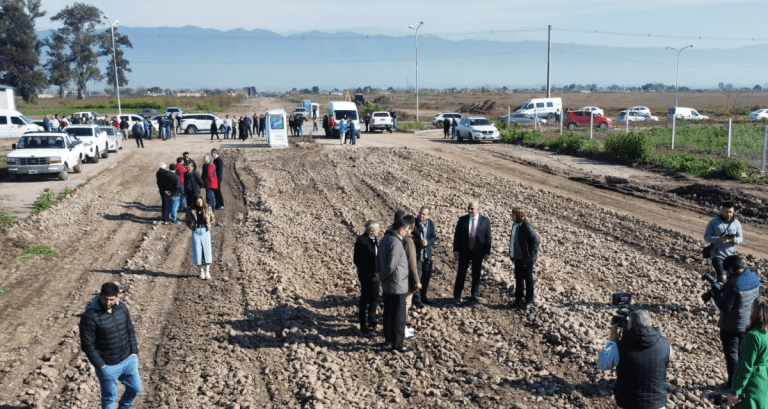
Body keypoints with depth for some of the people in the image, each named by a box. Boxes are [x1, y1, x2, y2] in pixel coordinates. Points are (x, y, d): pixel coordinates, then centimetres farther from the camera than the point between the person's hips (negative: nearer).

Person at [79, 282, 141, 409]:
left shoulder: (122, 308, -4)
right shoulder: (89, 316, -21)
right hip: (108, 366, -5)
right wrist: (100, 365, -15)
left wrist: (134, 351, 3)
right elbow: (87, 345, -17)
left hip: (128, 360, 5)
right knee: (109, 398, 12)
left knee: (135, 388, 20)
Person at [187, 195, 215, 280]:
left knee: (207, 250, -4)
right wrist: (192, 227, 0)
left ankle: (207, 271, -1)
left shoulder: (208, 208, 4)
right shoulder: (192, 210, 3)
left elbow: (212, 219, 12)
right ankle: (201, 271, 8)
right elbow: (188, 221, 11)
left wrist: (209, 226, 3)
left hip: (205, 231, 0)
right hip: (196, 232, 0)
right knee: (197, 251, 0)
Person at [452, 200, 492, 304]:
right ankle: (457, 296, 9)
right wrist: (456, 250, -5)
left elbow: (488, 238, 0)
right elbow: (457, 236, 0)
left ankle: (475, 295, 28)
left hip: (478, 252, 0)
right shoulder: (462, 220, -1)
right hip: (464, 251, 0)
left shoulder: (485, 221, -2)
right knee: (461, 274, 2)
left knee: (476, 274, 12)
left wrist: (487, 252, -5)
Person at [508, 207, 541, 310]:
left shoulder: (527, 227, -20)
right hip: (518, 258, 8)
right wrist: (512, 254, 11)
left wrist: (531, 256, -18)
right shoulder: (515, 226, 5)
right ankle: (518, 299, 27)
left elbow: (536, 240, -19)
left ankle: (529, 301, 19)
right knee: (518, 278, 15)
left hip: (527, 259, -8)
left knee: (528, 278, 6)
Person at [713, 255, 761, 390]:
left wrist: (716, 293, -12)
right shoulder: (754, 277, -5)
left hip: (731, 327, -7)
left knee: (731, 355, 11)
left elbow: (725, 307, -25)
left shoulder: (733, 284, -29)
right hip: (748, 324, 7)